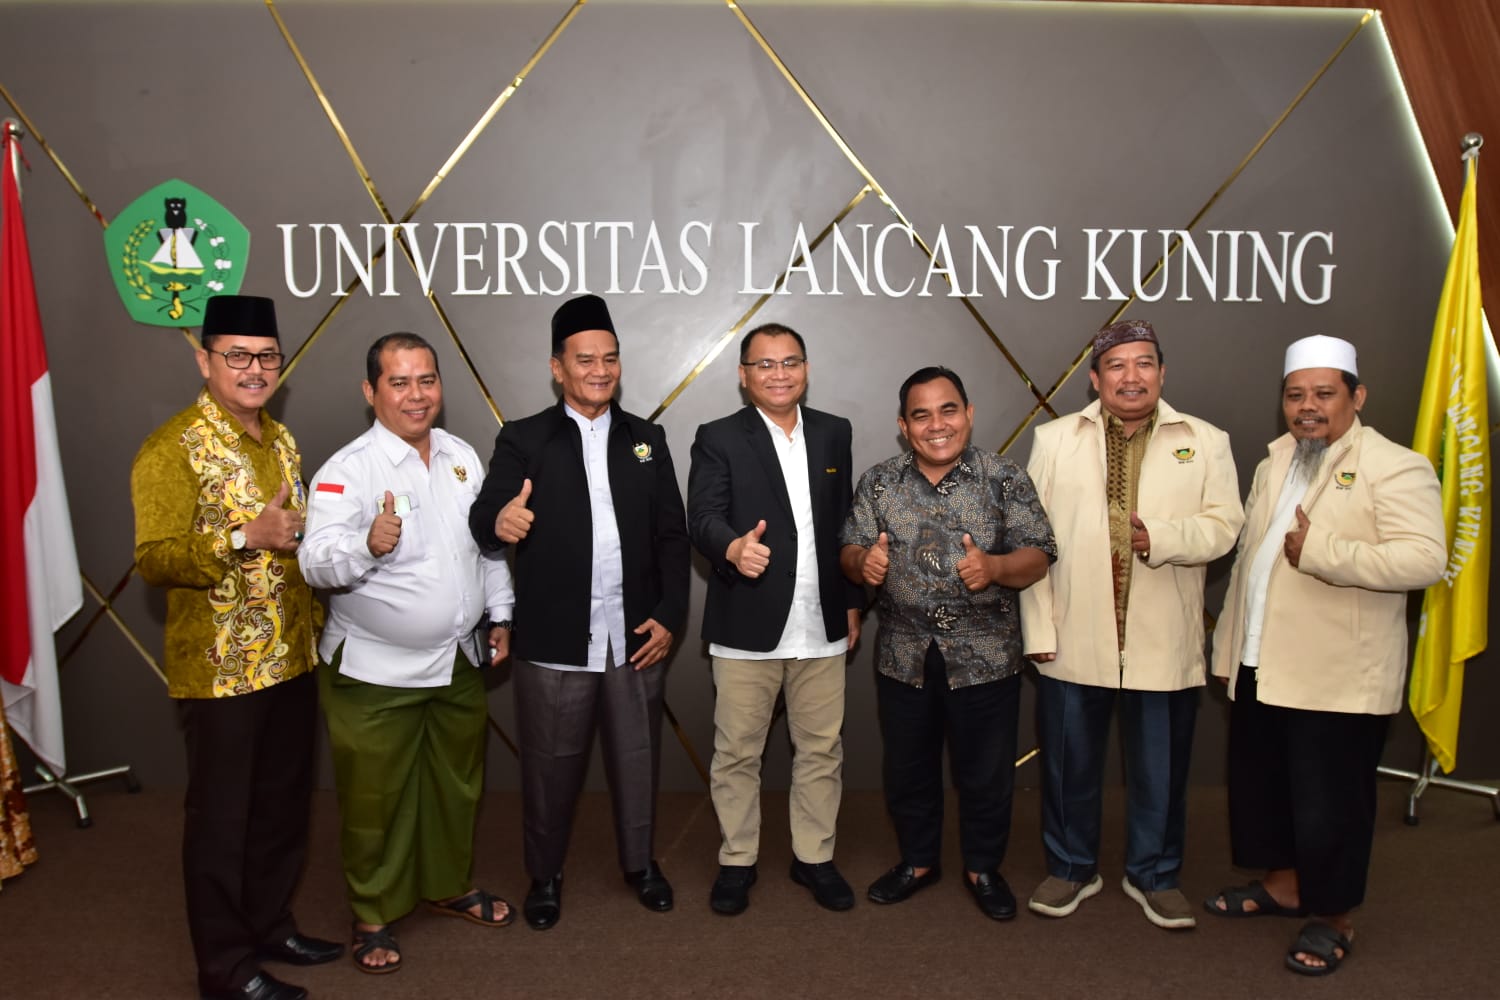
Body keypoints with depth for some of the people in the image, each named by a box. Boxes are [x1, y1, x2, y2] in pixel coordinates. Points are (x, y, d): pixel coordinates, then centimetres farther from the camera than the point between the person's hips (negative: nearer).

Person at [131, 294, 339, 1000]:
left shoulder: (279, 439, 11)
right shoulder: (172, 449, -13)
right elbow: (154, 560, -21)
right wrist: (244, 536, -32)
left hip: (291, 661, 7)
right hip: (219, 670, -7)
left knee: (283, 804, 18)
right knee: (220, 816, 7)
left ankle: (271, 925, 37)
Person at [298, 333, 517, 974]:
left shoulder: (462, 457, 4)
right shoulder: (347, 470, -14)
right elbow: (318, 564, -26)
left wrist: (500, 615, 9)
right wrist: (369, 545, -45)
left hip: (459, 661, 6)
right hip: (374, 671, -5)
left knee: (457, 784, 20)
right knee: (375, 798, 8)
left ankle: (450, 886, 41)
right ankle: (373, 915, 29)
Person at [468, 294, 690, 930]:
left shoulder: (647, 439, 8)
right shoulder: (524, 440, 0)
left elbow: (672, 536, 6)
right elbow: (481, 521, -11)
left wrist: (669, 615, -3)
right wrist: (498, 523, -35)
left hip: (637, 637, 2)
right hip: (554, 640, -2)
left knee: (637, 759, 15)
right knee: (550, 766, 11)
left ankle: (640, 863, 36)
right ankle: (545, 875, 32)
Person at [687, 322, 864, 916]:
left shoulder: (834, 433, 9)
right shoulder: (718, 439, -3)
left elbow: (845, 522, 13)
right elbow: (702, 517, -15)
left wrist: (853, 601, 13)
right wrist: (733, 547, -37)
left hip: (821, 628, 3)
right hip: (747, 628, -3)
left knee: (821, 750, 13)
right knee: (737, 753, 8)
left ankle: (813, 857, 30)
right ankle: (737, 861, 26)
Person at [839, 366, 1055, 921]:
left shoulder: (1006, 479, -4)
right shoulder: (878, 483, 2)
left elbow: (1037, 558, -7)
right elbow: (849, 551, 1)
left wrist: (994, 567, -28)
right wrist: (862, 562, -22)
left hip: (985, 657, -2)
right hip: (903, 656, 2)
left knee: (986, 772, 11)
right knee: (908, 768, 16)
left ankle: (984, 867, 34)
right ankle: (918, 860, 38)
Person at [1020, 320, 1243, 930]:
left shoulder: (1205, 442, 4)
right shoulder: (1055, 440, 2)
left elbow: (1223, 526, -2)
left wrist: (1162, 536, -23)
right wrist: (1038, 628, -6)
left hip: (1164, 643, 0)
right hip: (1073, 640, 0)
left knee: (1161, 769, 13)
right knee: (1069, 763, 12)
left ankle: (1154, 875, 34)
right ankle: (1071, 868, 32)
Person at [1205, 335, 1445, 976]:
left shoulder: (1394, 467, -11)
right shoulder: (1274, 463, 12)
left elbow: (1424, 559, -23)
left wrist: (1318, 551, -26)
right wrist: (1230, 645, 15)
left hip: (1337, 678, -7)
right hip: (1260, 666, 7)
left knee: (1328, 803, 5)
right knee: (1261, 785, 19)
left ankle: (1333, 918, 25)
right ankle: (1282, 883, 39)